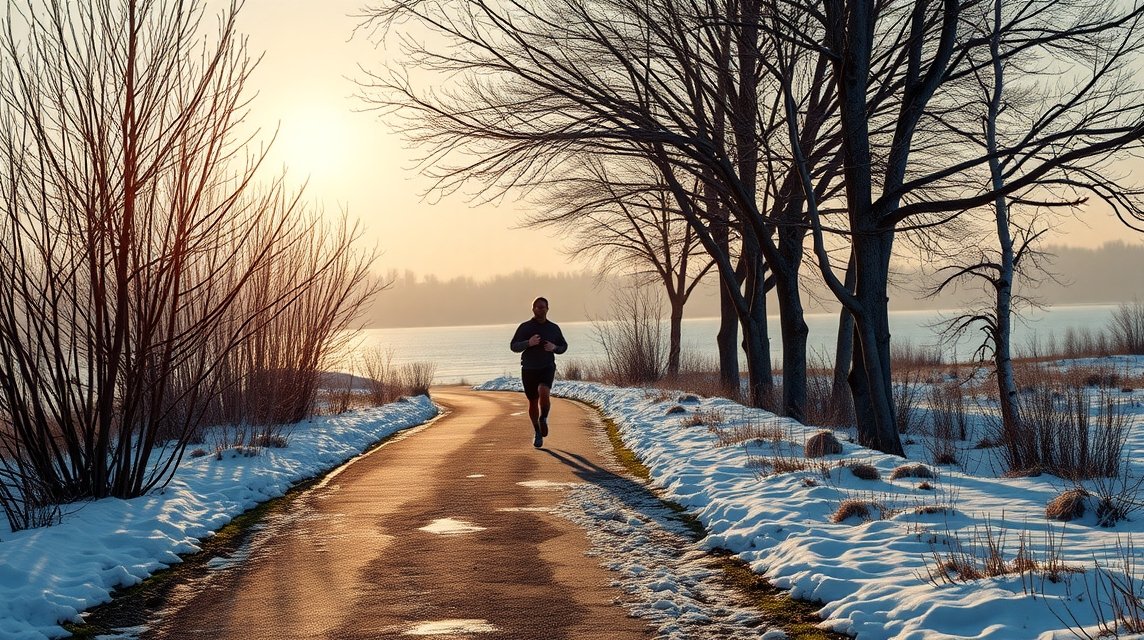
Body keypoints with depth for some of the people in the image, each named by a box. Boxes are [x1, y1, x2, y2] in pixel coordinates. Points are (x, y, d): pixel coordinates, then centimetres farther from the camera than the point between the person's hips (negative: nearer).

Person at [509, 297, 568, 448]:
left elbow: (563, 346, 15)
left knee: (544, 392, -27)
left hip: (547, 367, -1)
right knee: (533, 402, 6)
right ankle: (537, 432, 25)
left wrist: (554, 348, -8)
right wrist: (528, 343, -21)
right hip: (528, 369, 1)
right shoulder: (525, 327, 0)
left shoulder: (554, 328, 5)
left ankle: (544, 419, -1)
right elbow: (513, 346, -3)